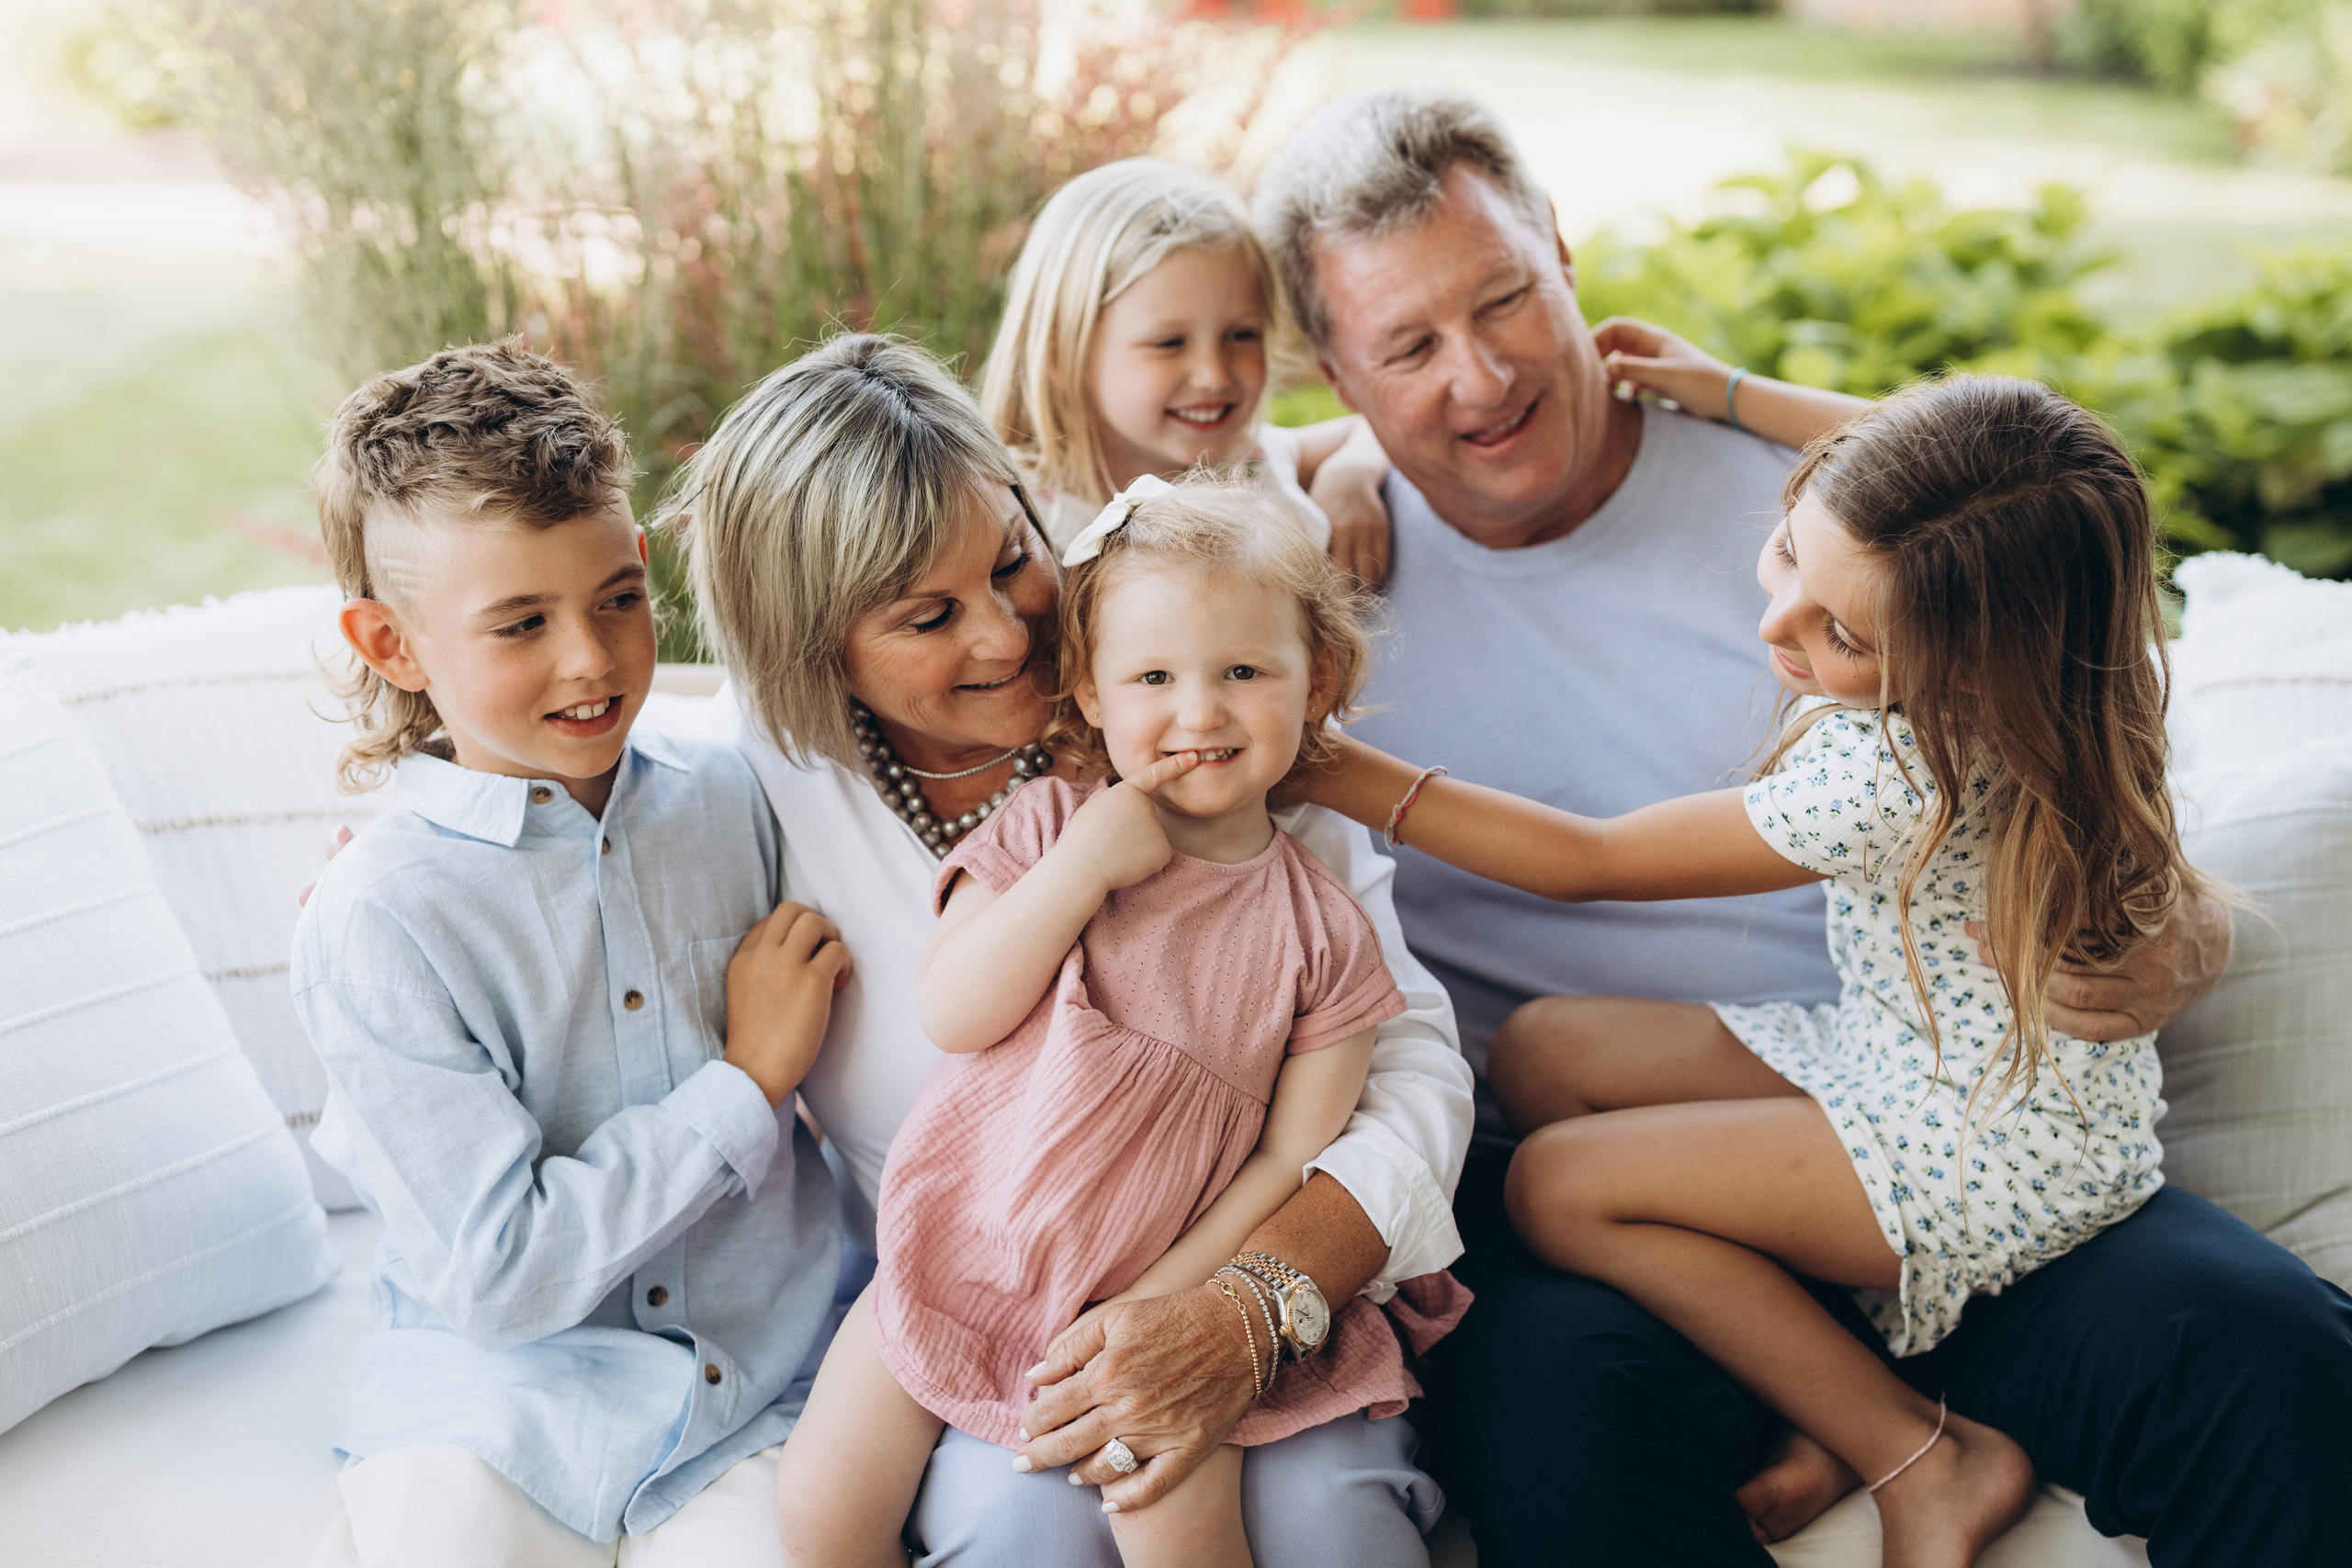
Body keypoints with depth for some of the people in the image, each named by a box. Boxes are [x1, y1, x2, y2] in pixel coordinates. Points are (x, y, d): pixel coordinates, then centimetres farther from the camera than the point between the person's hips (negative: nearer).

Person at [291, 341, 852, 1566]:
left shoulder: (735, 802, 0)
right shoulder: (373, 925, -13)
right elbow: (498, 1276, -16)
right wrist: (747, 1079, -13)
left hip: (761, 1400, 2)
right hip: (498, 1411, -2)